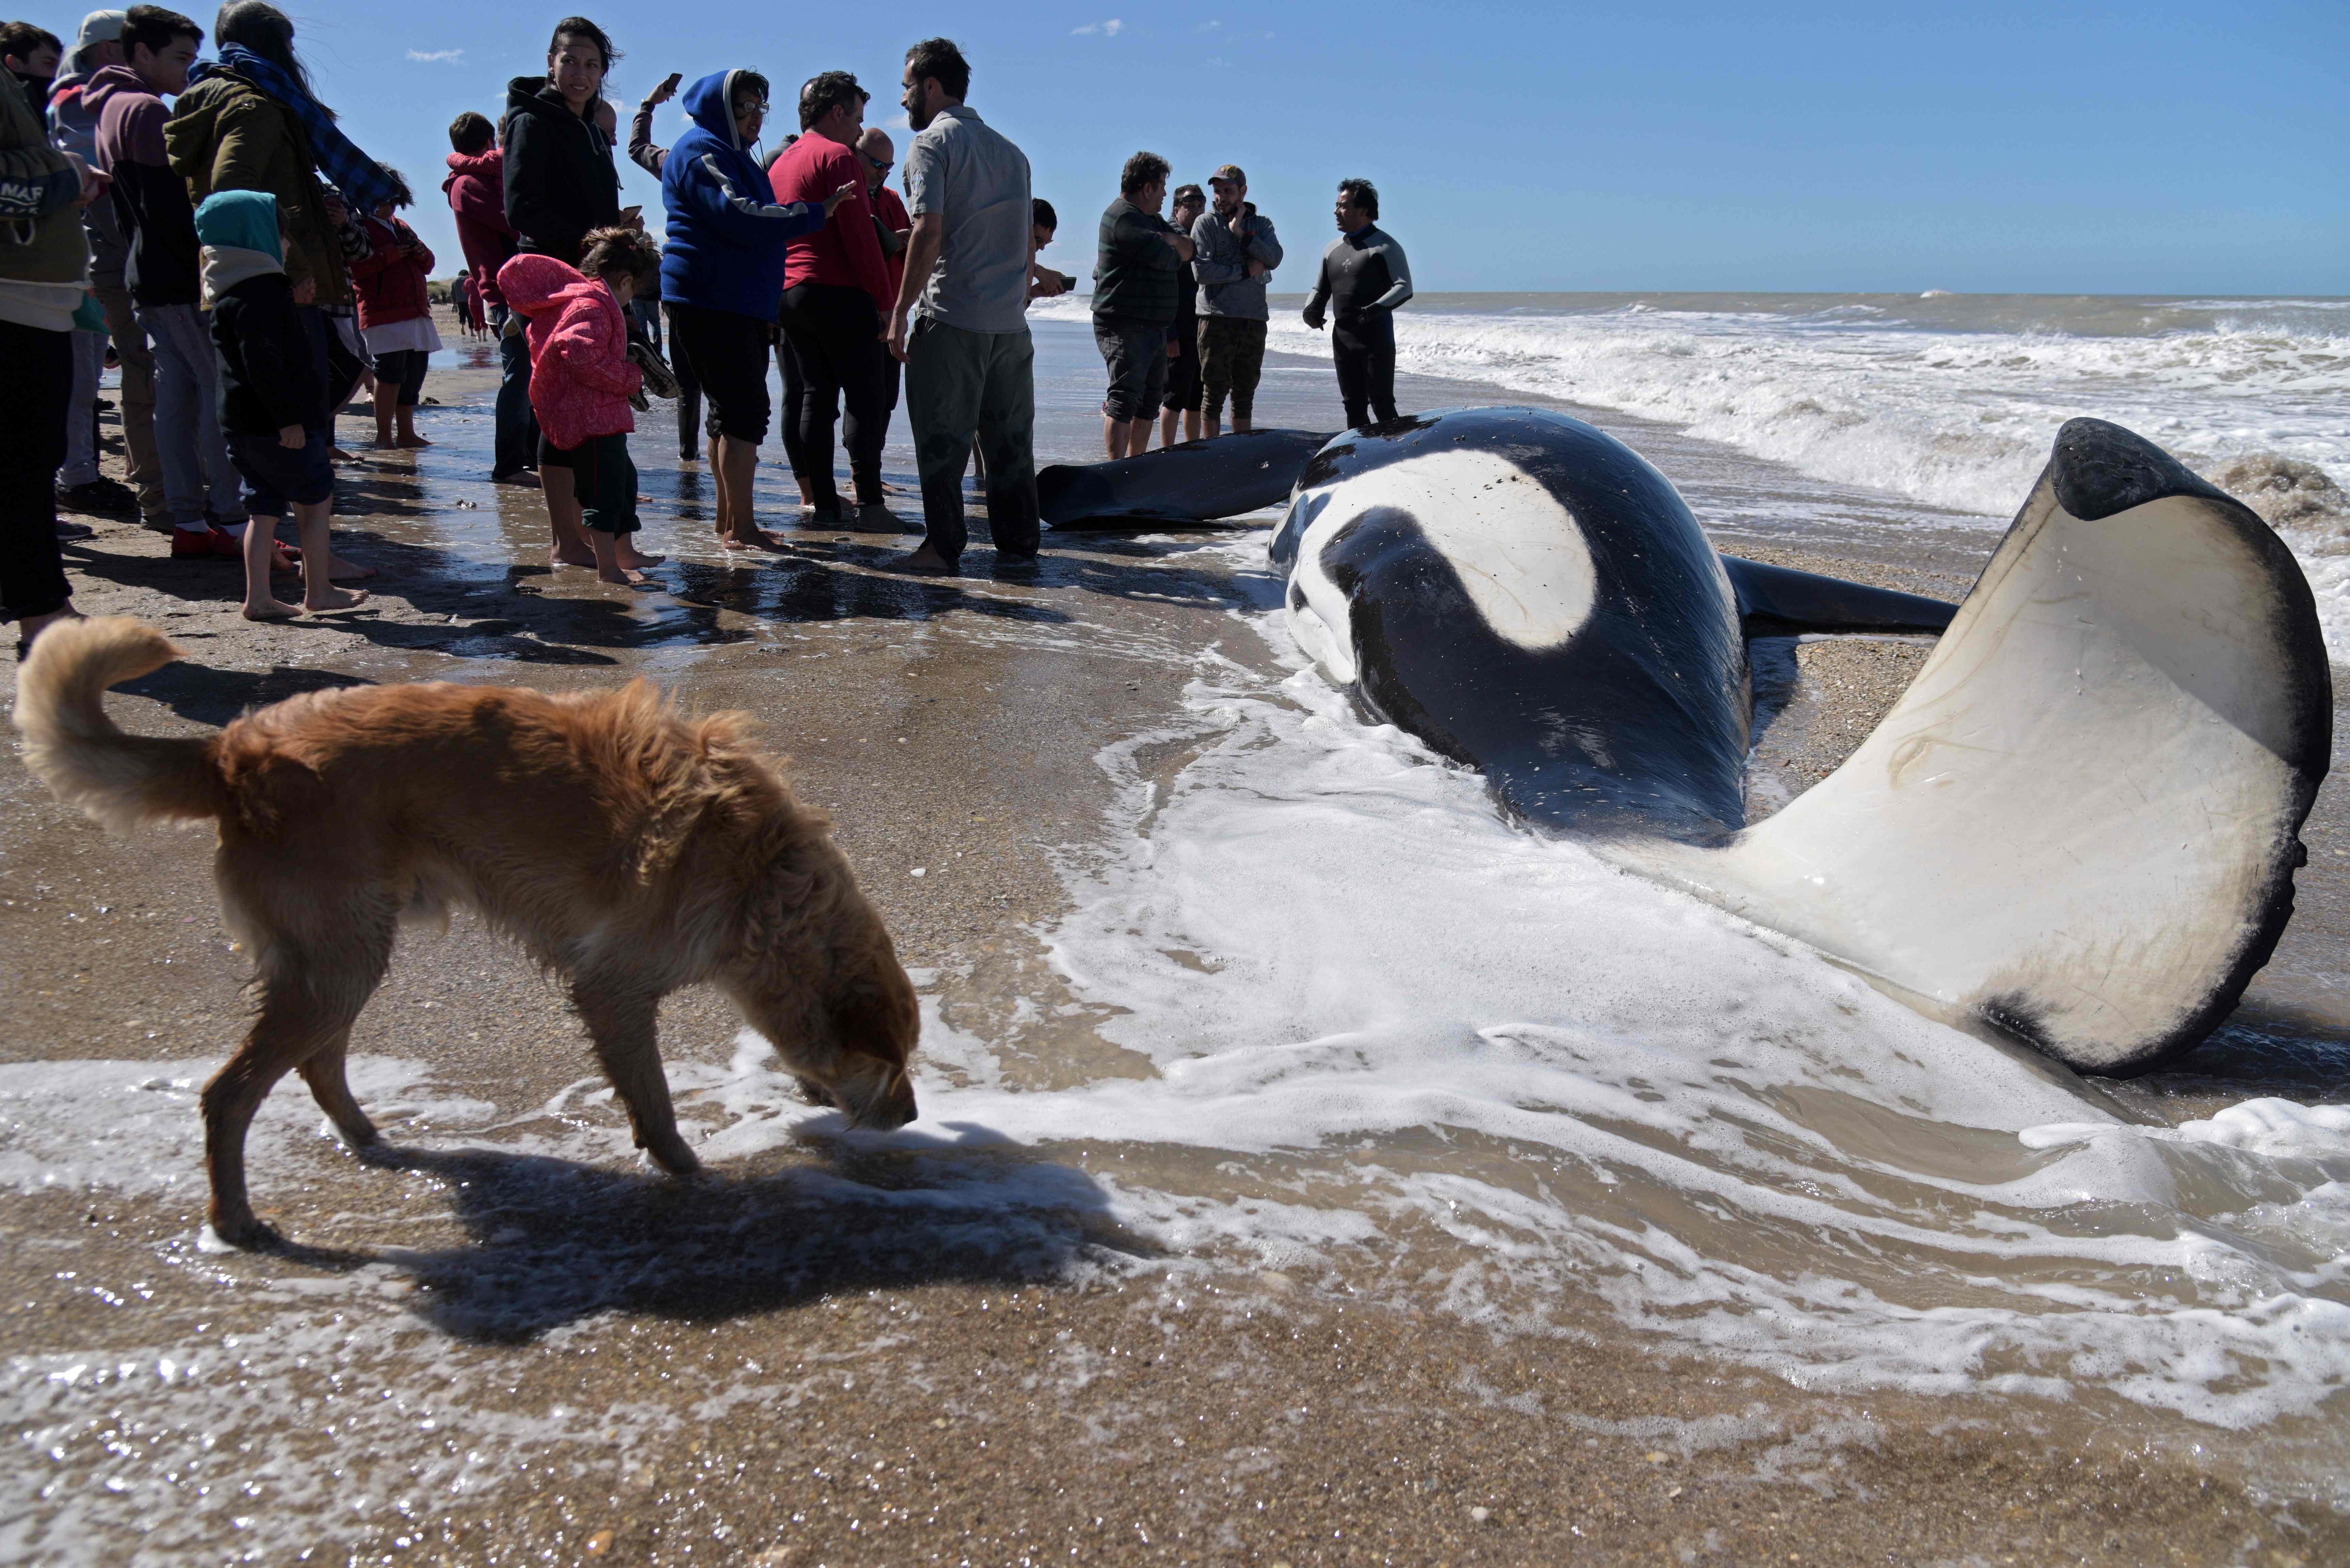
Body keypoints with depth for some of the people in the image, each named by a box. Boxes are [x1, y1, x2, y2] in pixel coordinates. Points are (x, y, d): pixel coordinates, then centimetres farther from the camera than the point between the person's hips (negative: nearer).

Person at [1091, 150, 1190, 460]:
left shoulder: (1151, 219, 21)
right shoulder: (1124, 217, -12)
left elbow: (1188, 248, 12)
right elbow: (1166, 258, -19)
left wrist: (1166, 239, -8)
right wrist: (1175, 251, 4)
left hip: (1154, 327, 10)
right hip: (1125, 326, -10)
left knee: (1150, 402, 13)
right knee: (1125, 401, -15)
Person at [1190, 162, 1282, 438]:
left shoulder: (1261, 224, 14)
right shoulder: (1205, 223, 3)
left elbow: (1274, 258, -5)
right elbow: (1202, 271, -10)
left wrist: (1242, 233, -11)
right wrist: (1246, 271, -7)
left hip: (1254, 319, 4)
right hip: (1217, 317, -4)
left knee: (1245, 394, 8)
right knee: (1215, 392, -4)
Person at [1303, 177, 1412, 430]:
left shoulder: (1385, 247, -4)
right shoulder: (1333, 248, 15)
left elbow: (1404, 288, -11)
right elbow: (1320, 288, 24)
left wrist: (1376, 309, -27)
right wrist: (1312, 309, 1)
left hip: (1376, 337, -6)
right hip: (1343, 339, 6)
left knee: (1381, 404, -9)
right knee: (1354, 406, 8)